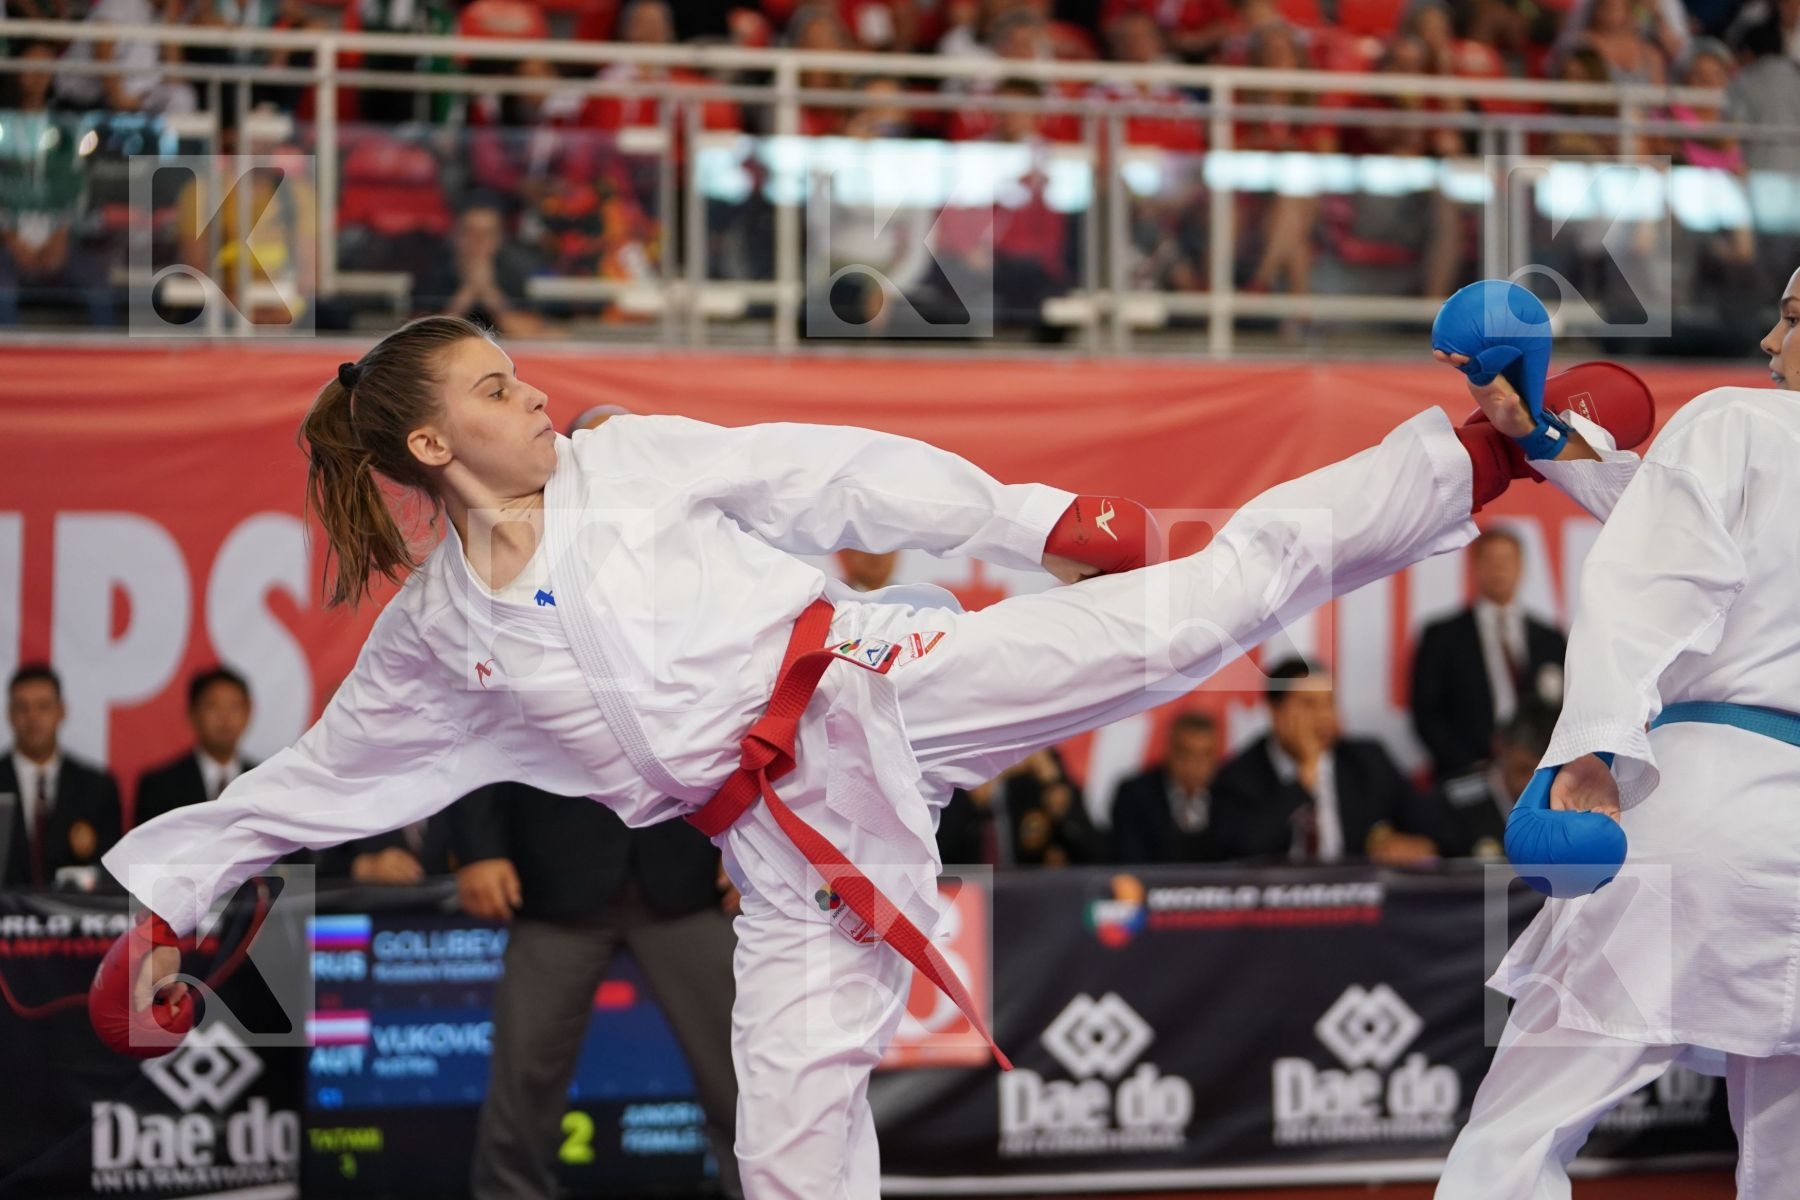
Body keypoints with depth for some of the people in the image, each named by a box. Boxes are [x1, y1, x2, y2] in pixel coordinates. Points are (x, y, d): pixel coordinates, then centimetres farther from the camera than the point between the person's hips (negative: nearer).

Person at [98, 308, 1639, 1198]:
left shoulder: (633, 461, 6)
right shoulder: (432, 642, 8)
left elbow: (833, 476, 5)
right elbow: (300, 786, 17)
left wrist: (1032, 518, 2)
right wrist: (157, 903, 12)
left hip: (884, 682, -1)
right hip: (791, 844, 1)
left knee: (1208, 594, -11)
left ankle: (1478, 452, -10)